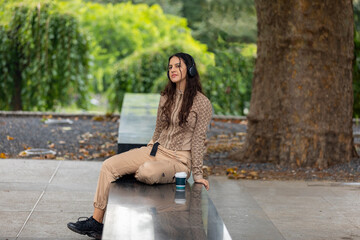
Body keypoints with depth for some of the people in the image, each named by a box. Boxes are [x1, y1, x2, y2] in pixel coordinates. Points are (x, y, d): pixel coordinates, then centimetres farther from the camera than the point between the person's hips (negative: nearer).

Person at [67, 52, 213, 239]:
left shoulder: (202, 103, -7)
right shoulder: (166, 97, 13)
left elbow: (198, 140, -7)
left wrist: (197, 174, -7)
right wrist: (146, 152, 17)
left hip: (179, 160, -6)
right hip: (156, 151, 6)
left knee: (147, 171, -38)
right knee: (109, 165, -12)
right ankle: (96, 221, -11)